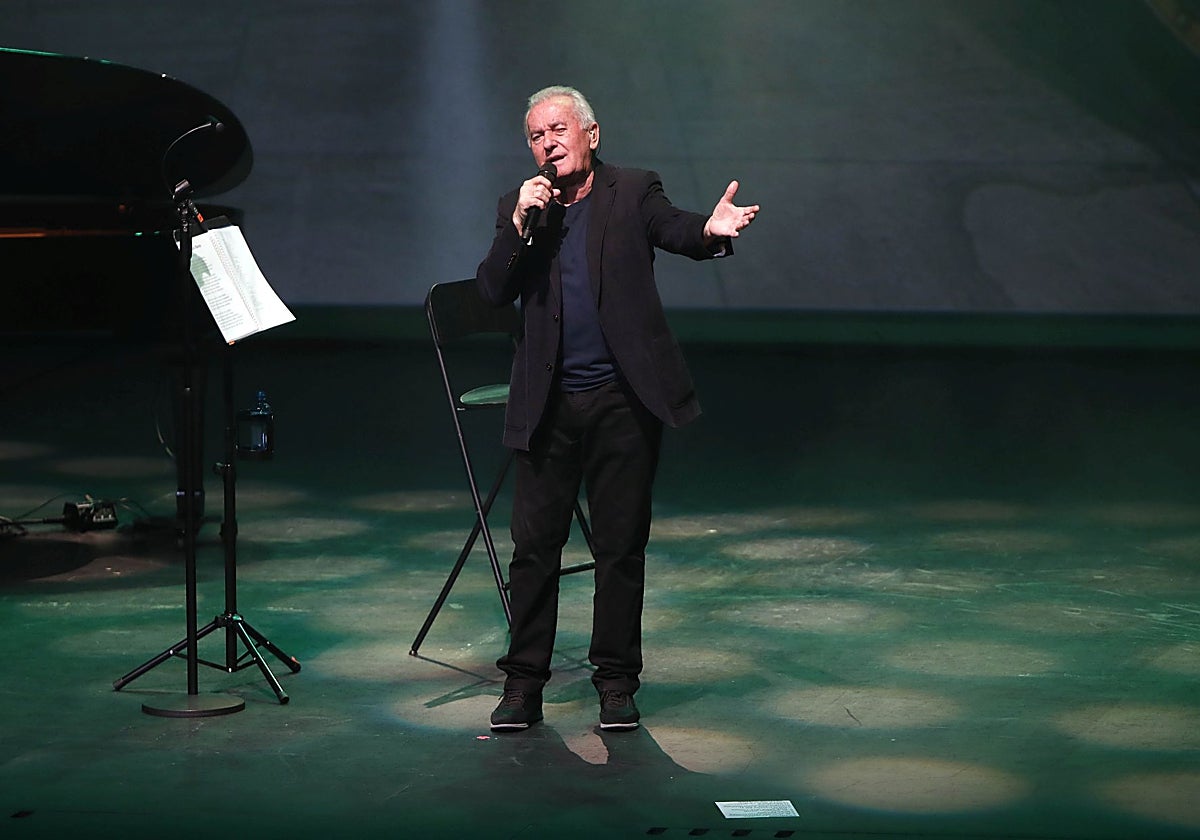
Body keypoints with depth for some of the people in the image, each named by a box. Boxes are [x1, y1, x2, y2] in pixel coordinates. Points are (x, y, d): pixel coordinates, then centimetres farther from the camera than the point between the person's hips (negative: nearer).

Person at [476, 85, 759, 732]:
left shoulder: (633, 192, 3)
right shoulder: (520, 208, 9)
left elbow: (676, 230, -14)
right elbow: (491, 292, 0)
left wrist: (710, 230, -37)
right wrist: (520, 225, -14)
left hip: (623, 399, -2)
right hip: (548, 405, 2)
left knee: (621, 545, 5)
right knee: (534, 544, 4)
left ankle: (616, 680, 16)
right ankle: (523, 681, 14)